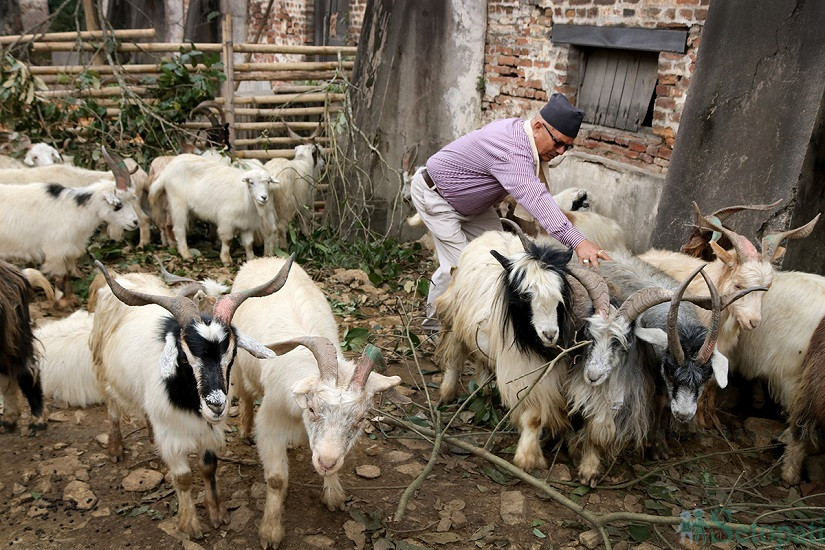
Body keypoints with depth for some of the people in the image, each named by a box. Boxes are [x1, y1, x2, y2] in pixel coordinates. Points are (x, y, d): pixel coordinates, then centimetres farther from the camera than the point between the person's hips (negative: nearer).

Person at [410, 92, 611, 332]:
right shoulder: (512, 151, -38)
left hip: (470, 202, 10)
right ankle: (434, 323, 4)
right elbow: (535, 199, -51)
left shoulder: (518, 128, -7)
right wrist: (577, 242, -59)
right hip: (435, 194, -10)